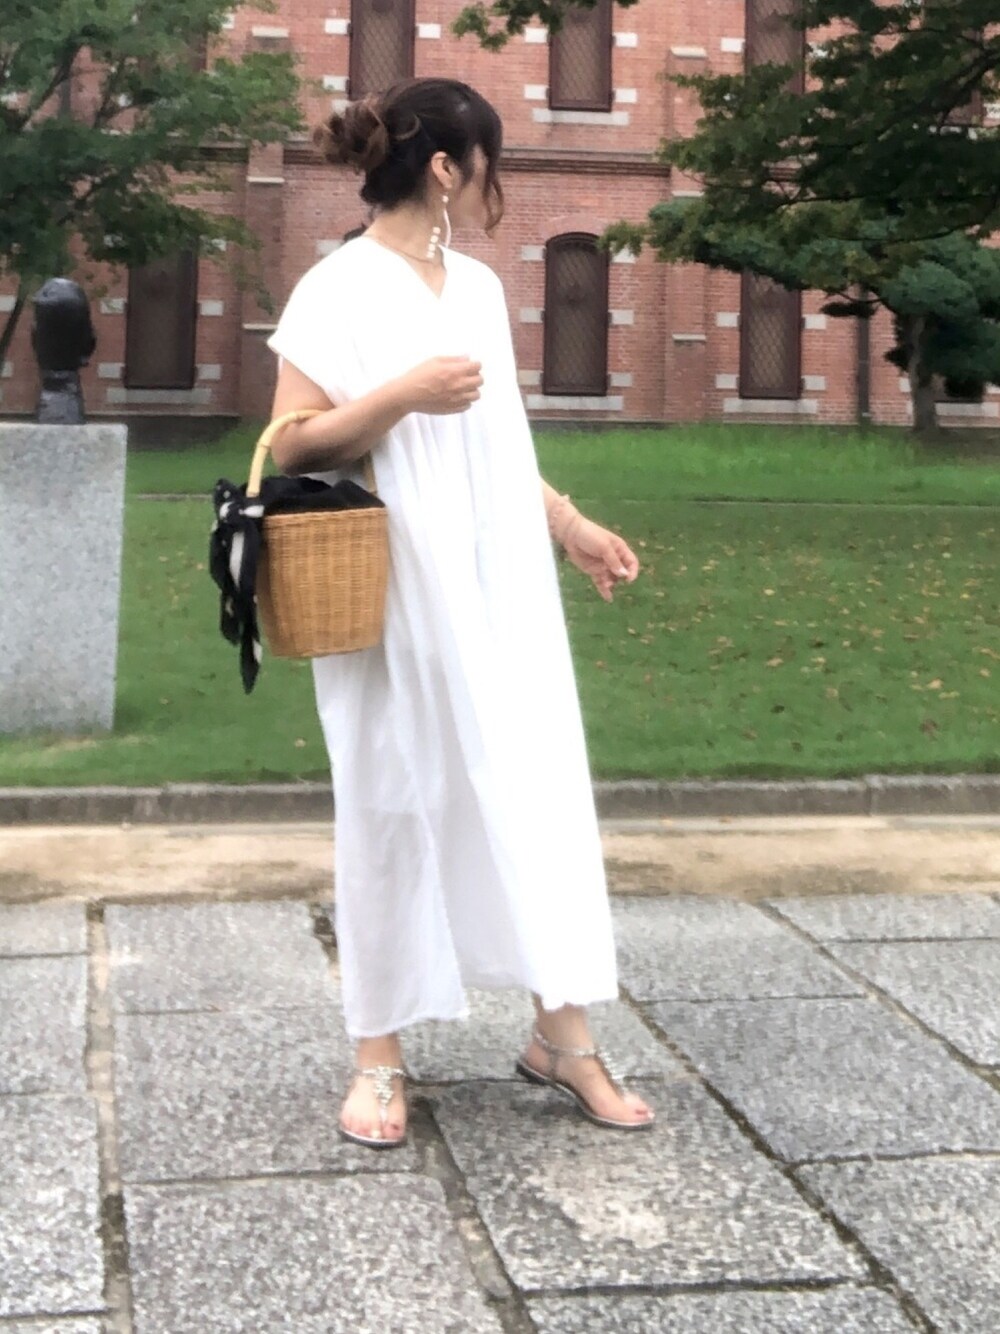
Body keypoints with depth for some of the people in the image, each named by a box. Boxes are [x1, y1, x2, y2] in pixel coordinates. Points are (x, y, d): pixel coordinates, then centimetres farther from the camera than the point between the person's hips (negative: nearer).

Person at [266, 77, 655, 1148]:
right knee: (393, 810, 2)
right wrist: (402, 393, -21)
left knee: (538, 792, 4)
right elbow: (291, 448, -11)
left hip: (500, 593, 6)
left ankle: (561, 1032, 13)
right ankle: (379, 1057, 13)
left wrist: (571, 526, 19)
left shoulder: (479, 285, 13)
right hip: (394, 603, -6)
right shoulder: (338, 290, -7)